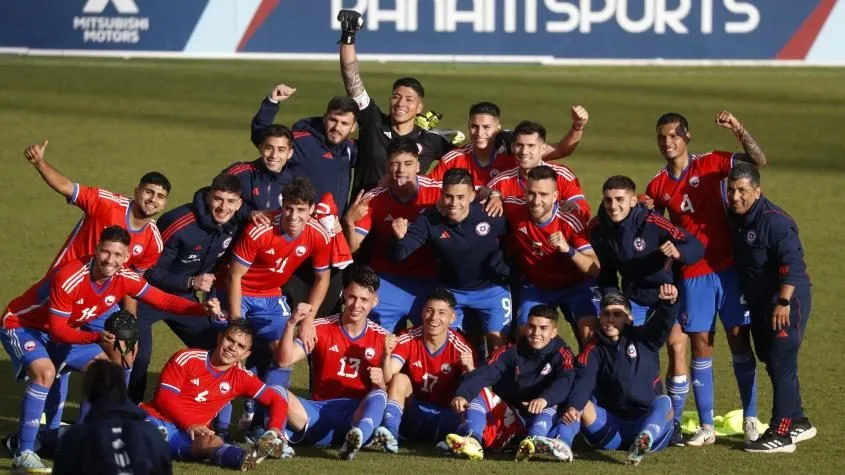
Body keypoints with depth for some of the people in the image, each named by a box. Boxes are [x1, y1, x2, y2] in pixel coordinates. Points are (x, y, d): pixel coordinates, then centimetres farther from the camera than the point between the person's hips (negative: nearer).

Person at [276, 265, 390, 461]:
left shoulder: (382, 338, 5)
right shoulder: (321, 328, 3)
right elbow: (285, 360, -9)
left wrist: (380, 382, -19)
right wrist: (291, 324, -24)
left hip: (360, 414, -1)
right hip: (320, 412, 1)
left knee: (378, 395, -36)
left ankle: (357, 436, -63)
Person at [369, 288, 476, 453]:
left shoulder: (460, 348, -8)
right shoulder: (408, 340, -7)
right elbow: (387, 378, -17)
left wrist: (469, 369, -34)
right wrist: (387, 355, -37)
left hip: (444, 421, -1)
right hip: (412, 416, 1)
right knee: (400, 379, -26)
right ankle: (390, 435, -43)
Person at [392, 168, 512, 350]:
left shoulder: (490, 214, -27)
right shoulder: (430, 220, -24)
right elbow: (399, 255, -27)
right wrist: (400, 238, -48)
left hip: (491, 289, -1)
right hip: (451, 291, 1)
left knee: (498, 341, -2)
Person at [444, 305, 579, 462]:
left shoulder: (562, 355, -5)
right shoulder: (511, 351, 0)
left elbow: (564, 382, -26)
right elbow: (484, 373, -15)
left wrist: (545, 399, -48)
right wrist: (462, 394, -35)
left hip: (544, 418, -2)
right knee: (478, 395, -17)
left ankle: (534, 441, -59)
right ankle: (471, 440, -44)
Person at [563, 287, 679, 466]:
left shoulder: (644, 340, 8)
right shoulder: (594, 351, 6)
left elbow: (663, 321, -12)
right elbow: (583, 382, -12)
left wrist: (668, 302, -36)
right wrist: (573, 406, -34)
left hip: (649, 423, -1)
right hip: (613, 428, 1)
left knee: (663, 402, -32)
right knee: (583, 406, -21)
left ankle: (644, 441, -61)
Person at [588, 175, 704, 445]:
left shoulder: (651, 223, -30)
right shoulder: (598, 229, -14)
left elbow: (696, 247, -31)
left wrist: (677, 252, -52)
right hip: (634, 296, 4)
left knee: (676, 346, -17)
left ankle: (674, 421, -8)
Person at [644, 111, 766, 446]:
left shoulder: (711, 164, -2)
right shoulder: (658, 186, 6)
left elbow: (758, 161, -13)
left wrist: (739, 131, -27)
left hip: (727, 267, -2)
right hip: (692, 275, 2)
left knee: (739, 339, -1)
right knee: (700, 344, 1)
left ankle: (750, 419, 5)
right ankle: (706, 427, 6)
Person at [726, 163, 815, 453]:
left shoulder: (774, 221, -22)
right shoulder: (735, 218, 5)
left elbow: (792, 264, -25)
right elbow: (737, 259, 20)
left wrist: (784, 302, -28)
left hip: (787, 302, -9)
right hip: (758, 304, 9)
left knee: (781, 365, -9)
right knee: (774, 364, 15)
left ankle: (781, 434, -6)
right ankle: (797, 423, 28)